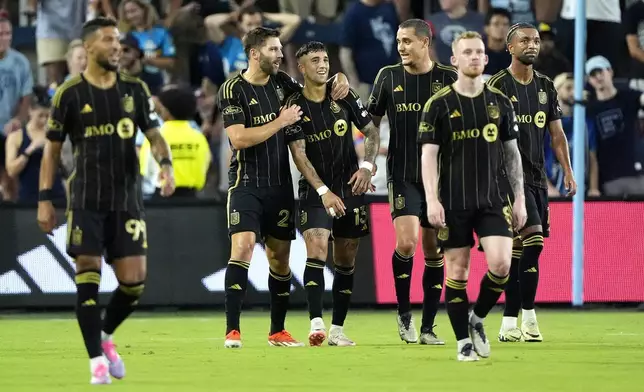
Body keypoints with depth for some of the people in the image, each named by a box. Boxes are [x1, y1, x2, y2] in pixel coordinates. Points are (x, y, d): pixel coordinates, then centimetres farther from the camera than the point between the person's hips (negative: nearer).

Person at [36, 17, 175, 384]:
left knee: (134, 281, -2)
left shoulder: (135, 90, 6)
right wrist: (45, 198, -1)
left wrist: (166, 163, -13)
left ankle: (105, 335, 25)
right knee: (88, 278, -7)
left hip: (127, 199, 2)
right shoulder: (69, 94, -1)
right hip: (86, 200, -2)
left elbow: (155, 135, 8)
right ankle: (97, 359, 2)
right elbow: (52, 148, 4)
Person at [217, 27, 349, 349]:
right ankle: (232, 331, -18)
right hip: (246, 184, -6)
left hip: (280, 185, 6)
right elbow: (239, 138, -18)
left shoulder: (282, 82, 8)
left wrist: (340, 80, 4)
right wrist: (281, 122, -16)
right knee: (242, 247, -18)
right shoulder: (233, 90, -9)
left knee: (280, 257, 8)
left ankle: (278, 331, 19)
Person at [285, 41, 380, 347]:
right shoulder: (295, 107, -6)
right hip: (315, 190, -3)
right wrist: (323, 191, -20)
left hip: (350, 188, 3)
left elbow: (372, 132, 9)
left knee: (345, 261, 5)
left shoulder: (344, 97, 3)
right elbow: (299, 155, -11)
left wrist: (367, 166, -8)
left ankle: (337, 330, 13)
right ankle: (316, 324, -27)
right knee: (316, 250, -21)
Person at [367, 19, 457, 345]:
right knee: (406, 242, -18)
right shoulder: (388, 77, 3)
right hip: (403, 176, -1)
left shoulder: (448, 79, 0)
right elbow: (372, 121, 12)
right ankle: (404, 313, 3)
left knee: (434, 252, 4)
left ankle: (428, 327, 13)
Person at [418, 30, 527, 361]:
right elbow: (429, 155, -4)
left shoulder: (500, 102, 7)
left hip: (494, 198, 2)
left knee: (500, 264, -13)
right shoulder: (439, 104, -1)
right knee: (457, 271, 1)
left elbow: (512, 152, 12)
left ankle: (478, 319, 12)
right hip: (454, 202, -2)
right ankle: (464, 342, 12)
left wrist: (520, 198, 8)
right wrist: (432, 200, -13)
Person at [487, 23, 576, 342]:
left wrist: (568, 172, 11)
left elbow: (556, 133, 17)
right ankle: (528, 316, -11)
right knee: (533, 240, -18)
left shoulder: (545, 86, 13)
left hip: (537, 177, 6)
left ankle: (509, 324, 9)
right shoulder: (498, 85, -5)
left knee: (517, 249, 7)